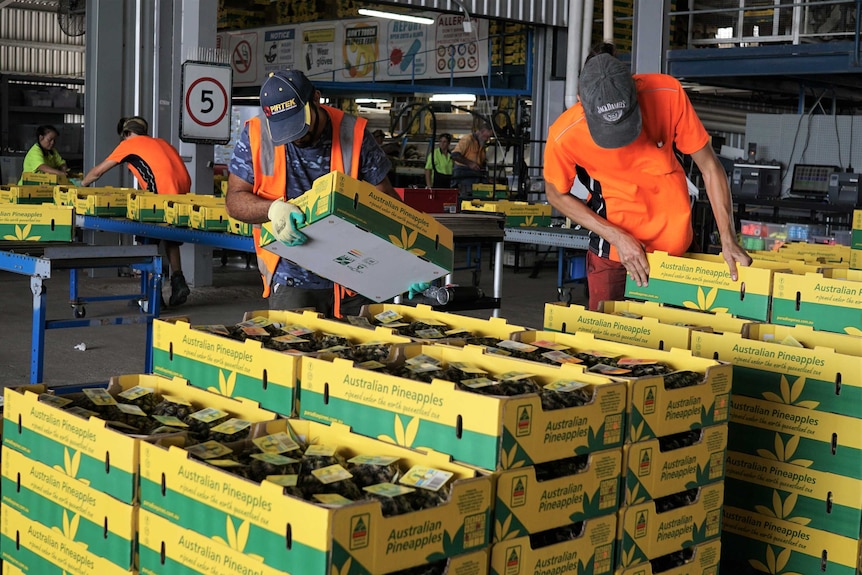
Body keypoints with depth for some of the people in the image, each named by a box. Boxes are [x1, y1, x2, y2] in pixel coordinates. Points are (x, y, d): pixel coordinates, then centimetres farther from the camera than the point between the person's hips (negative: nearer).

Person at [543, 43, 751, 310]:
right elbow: (557, 194, -5)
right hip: (612, 250, -1)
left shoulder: (667, 94, -21)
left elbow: (709, 167, -10)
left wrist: (728, 240, -16)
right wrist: (617, 237, -15)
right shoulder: (564, 136, -24)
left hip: (677, 245, 2)